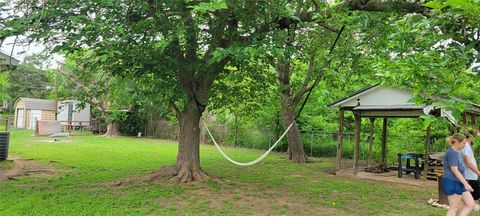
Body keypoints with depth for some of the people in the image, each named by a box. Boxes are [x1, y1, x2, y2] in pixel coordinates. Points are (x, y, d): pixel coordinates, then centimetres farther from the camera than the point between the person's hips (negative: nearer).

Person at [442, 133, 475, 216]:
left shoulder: (456, 153, 15)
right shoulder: (451, 153, -16)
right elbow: (454, 170, -22)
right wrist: (466, 183, -22)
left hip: (459, 183, 10)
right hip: (452, 183, -10)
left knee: (471, 204, 8)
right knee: (454, 208, -3)